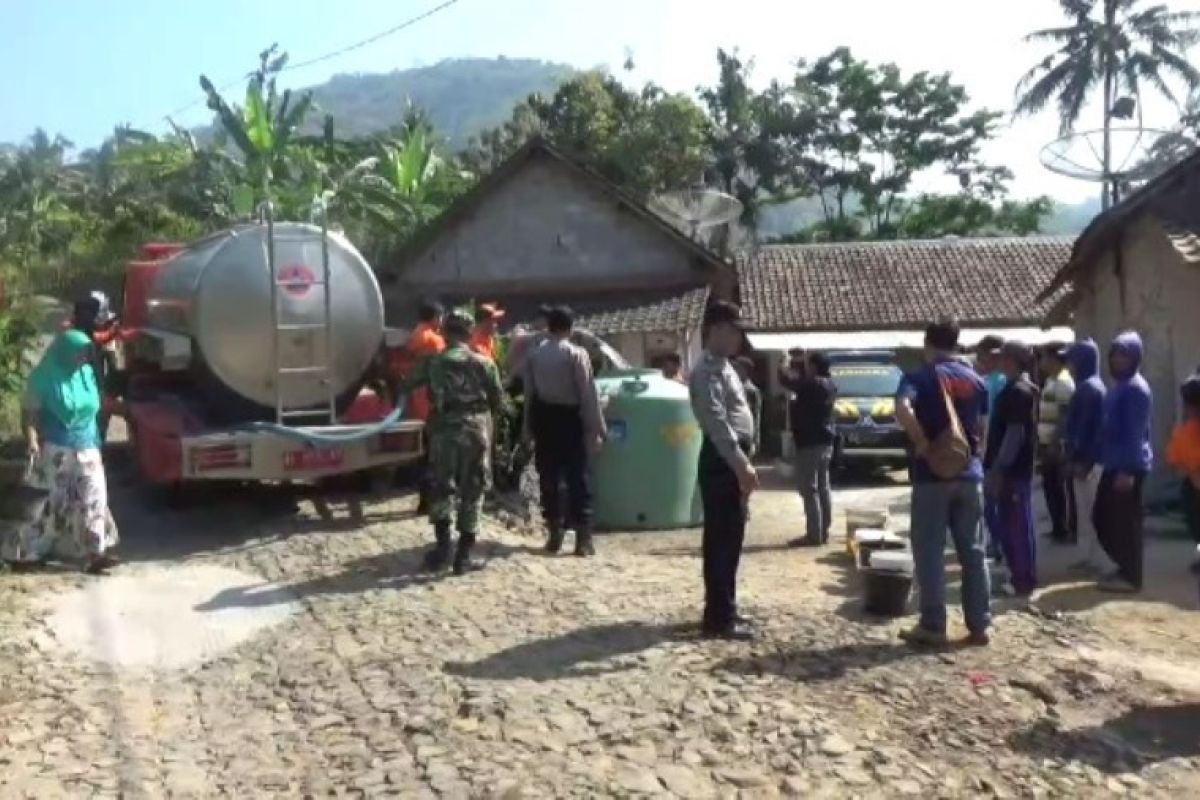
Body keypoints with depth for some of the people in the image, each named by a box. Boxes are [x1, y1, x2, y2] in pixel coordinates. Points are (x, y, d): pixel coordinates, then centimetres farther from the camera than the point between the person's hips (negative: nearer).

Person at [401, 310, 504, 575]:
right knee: (472, 493, 6)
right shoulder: (483, 363, 0)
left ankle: (442, 544, 0)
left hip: (445, 430, 0)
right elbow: (497, 399, 4)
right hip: (476, 430, 0)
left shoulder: (433, 363, 1)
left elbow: (408, 385, 10)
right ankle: (463, 556, 8)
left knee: (441, 487, 14)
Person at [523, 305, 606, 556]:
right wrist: (595, 428, -6)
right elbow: (588, 393, -11)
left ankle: (554, 535, 16)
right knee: (577, 479, 0)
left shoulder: (534, 355, 2)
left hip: (543, 418, 4)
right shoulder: (577, 354, -10)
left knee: (548, 479, 11)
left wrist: (529, 428, 11)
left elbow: (529, 393, 4)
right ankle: (583, 538, -1)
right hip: (570, 418, -3)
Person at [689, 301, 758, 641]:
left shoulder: (724, 368, 18)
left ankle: (724, 610, 25)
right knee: (721, 541, -5)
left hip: (733, 461, 10)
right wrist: (742, 464, -26)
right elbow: (717, 423, -23)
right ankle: (719, 618, 2)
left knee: (729, 540, 15)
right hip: (722, 463, -10)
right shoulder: (707, 371, -14)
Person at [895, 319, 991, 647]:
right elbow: (982, 428, 14)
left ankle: (933, 626, 4)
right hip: (969, 473, 5)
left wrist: (923, 445, -18)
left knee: (929, 552, 2)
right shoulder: (976, 381, 10)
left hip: (933, 474, -4)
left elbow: (902, 409, -26)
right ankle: (979, 625, 13)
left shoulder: (919, 377, -6)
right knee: (973, 551, 10)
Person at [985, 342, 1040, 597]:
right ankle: (1020, 577, 22)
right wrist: (995, 468, 21)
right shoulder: (1021, 389, 15)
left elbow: (1015, 433, -21)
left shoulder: (1017, 391, -16)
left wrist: (997, 470, -20)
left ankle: (1024, 581, 4)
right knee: (1008, 526, 15)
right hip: (1014, 469, 10)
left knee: (1017, 527, -3)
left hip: (1012, 471, -10)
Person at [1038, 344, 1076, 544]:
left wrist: (1055, 442, -23)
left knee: (1062, 490, -3)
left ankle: (1069, 531, 3)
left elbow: (1065, 417, -20)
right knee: (1051, 487, 14)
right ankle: (1059, 528, 22)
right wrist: (1042, 442, 20)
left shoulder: (1063, 383, -14)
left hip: (1058, 446, -10)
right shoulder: (1052, 381, 16)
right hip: (1049, 445, 10)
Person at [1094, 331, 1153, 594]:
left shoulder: (1136, 388, -13)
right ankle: (1126, 568, 26)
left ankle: (1131, 577, 7)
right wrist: (1106, 461, 20)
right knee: (1102, 517, 14)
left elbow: (1135, 433, -18)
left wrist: (1127, 470, -21)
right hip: (1114, 465, 10)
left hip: (1129, 467, -10)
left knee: (1125, 522, -3)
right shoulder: (1119, 386, 17)